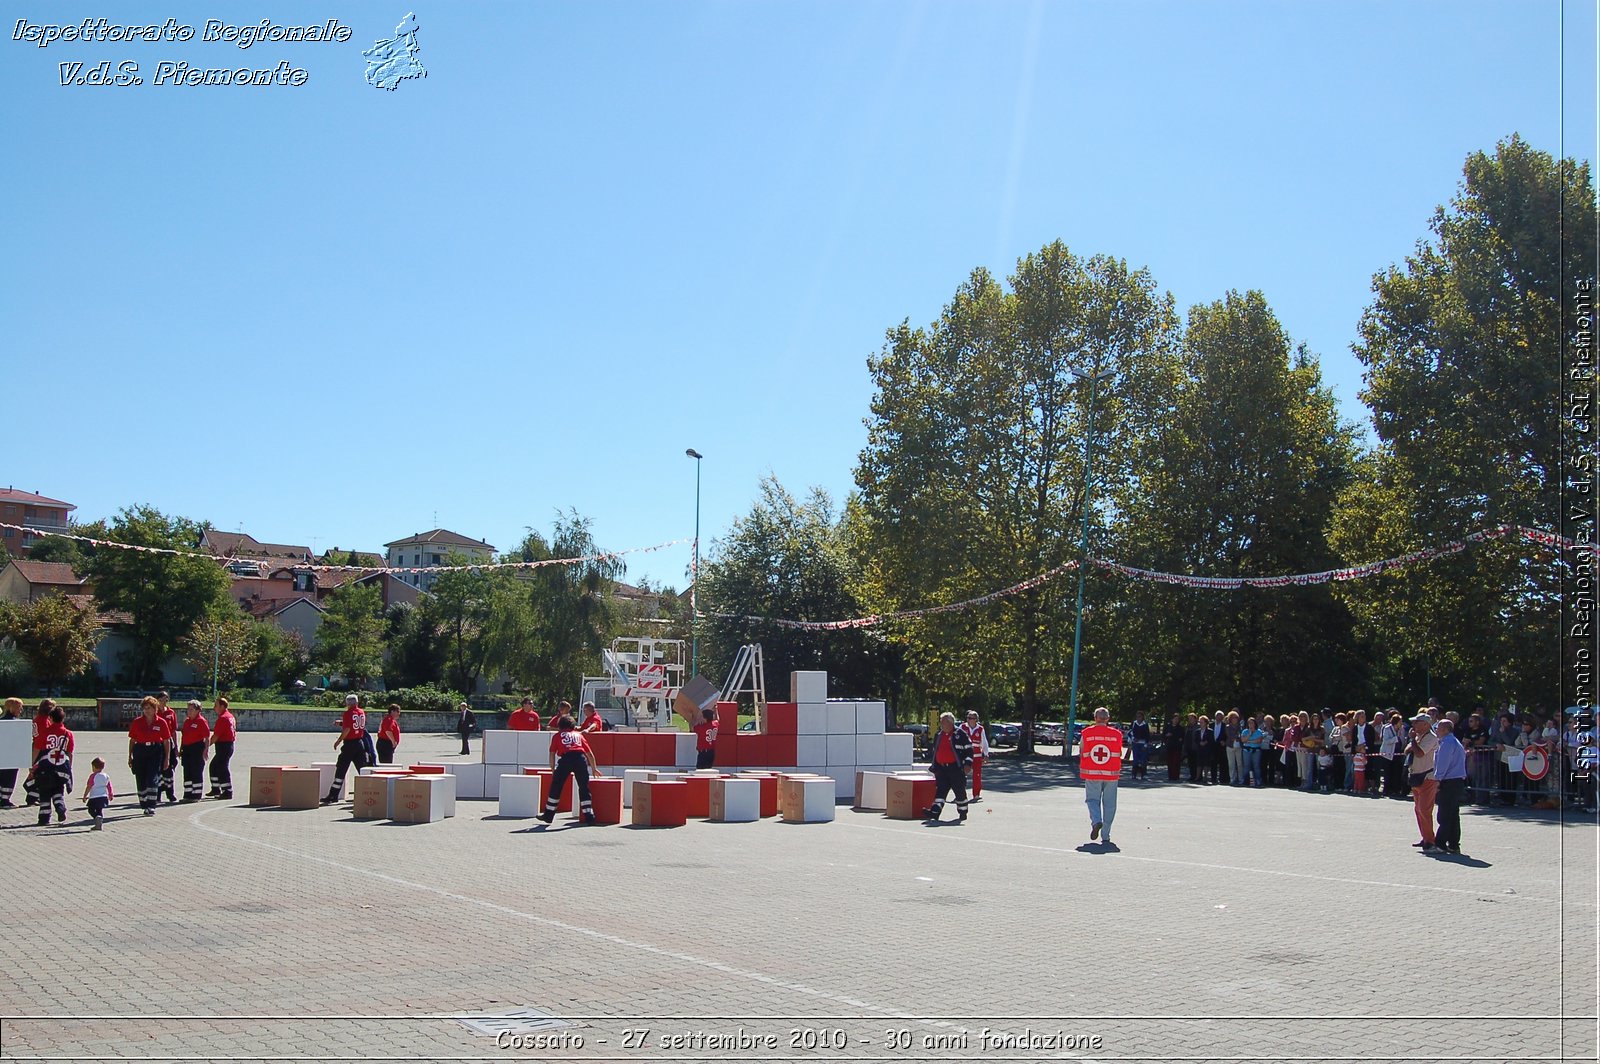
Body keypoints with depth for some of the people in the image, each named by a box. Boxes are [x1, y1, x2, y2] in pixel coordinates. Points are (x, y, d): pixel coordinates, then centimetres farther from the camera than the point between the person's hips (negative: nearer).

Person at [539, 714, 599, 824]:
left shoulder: (557, 735, 24)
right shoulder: (579, 735, 29)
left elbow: (552, 754, 15)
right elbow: (590, 753, 30)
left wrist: (553, 769, 23)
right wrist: (594, 768, 40)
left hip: (565, 758, -2)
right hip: (581, 758, 2)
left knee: (556, 787, 10)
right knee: (584, 788, 10)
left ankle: (548, 815, 15)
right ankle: (589, 816, 8)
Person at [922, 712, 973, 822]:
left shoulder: (960, 735, -3)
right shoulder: (938, 736, 16)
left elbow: (968, 749, -4)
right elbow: (934, 752, 24)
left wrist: (967, 764, -12)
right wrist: (934, 767, 23)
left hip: (956, 769, -5)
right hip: (941, 769, 5)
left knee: (960, 791, 3)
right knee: (940, 791, -4)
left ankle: (962, 813, 18)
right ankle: (935, 812, -14)